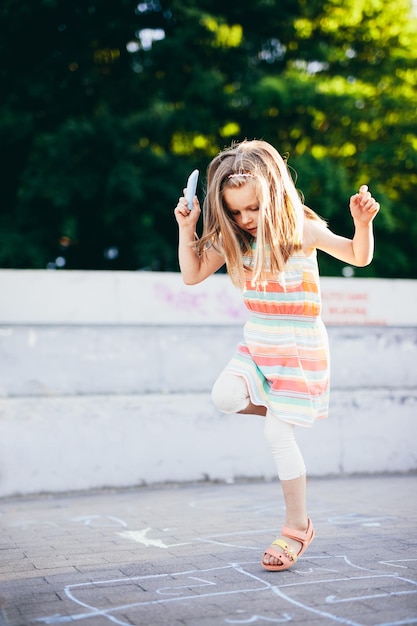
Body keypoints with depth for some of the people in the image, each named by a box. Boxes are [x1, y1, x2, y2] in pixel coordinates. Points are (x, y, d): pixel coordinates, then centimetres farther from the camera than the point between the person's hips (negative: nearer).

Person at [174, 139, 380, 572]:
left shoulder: (302, 229, -12)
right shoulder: (234, 239, -1)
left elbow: (359, 257, -5)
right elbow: (192, 274, 4)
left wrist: (362, 222, -25)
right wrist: (186, 229, -8)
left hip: (300, 348, -5)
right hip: (256, 346, 5)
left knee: (277, 434, -9)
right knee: (225, 396, -20)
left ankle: (298, 526, 7)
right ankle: (290, 410, 11)